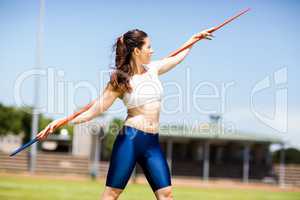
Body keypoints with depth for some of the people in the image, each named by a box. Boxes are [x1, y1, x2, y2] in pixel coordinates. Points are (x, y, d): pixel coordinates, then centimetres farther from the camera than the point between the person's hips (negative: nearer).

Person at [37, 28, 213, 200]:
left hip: (153, 143, 5)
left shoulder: (153, 69, 11)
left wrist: (193, 40, 42)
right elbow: (96, 109, -6)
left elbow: (177, 58, 31)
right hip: (130, 139, -5)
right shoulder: (121, 80, -4)